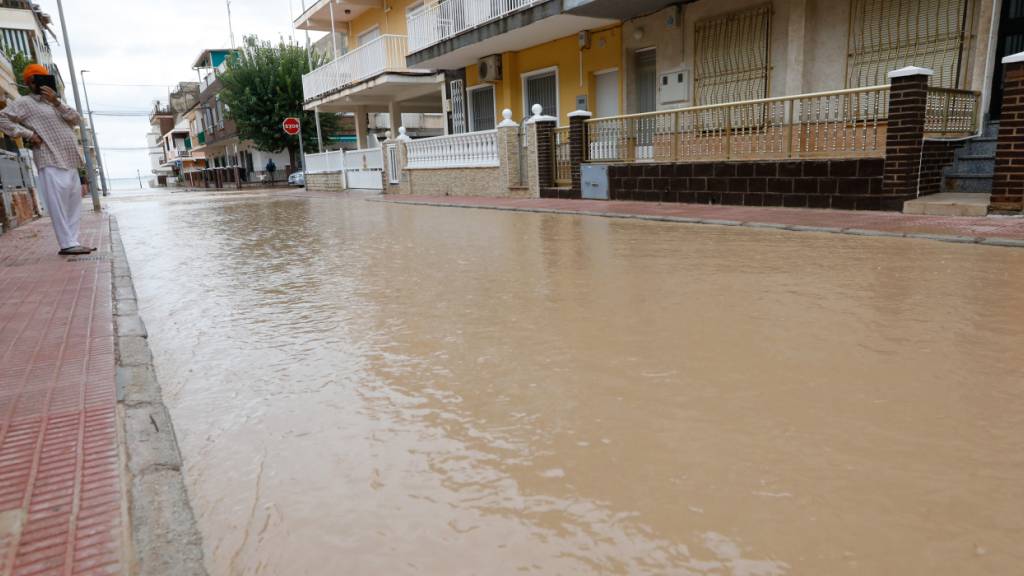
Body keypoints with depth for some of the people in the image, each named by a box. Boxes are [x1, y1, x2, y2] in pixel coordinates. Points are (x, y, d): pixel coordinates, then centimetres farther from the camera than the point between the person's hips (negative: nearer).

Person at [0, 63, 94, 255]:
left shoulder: (54, 102, 23)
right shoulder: (25, 102, 2)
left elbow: (76, 120, 10)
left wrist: (57, 102, -2)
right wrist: (28, 134, -12)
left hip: (69, 160, 8)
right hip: (51, 161, -8)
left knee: (74, 202, 7)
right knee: (58, 203, -11)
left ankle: (72, 242, 10)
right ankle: (67, 244, -13)